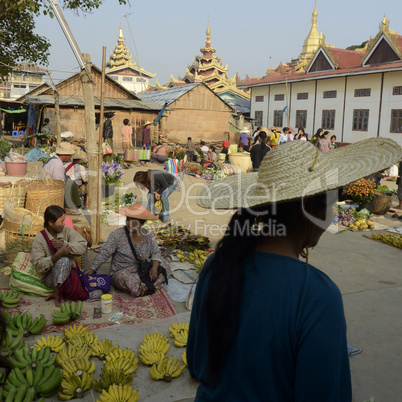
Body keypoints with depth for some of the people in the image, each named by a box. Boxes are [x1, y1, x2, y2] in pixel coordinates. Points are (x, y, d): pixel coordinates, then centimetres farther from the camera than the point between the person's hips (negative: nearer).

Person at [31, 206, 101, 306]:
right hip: (50, 276, -4)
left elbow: (82, 247, -9)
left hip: (69, 270, 4)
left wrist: (64, 244, -23)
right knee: (63, 260, -35)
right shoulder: (39, 239, -8)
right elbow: (38, 265, -16)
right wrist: (58, 255, -31)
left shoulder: (67, 230, 0)